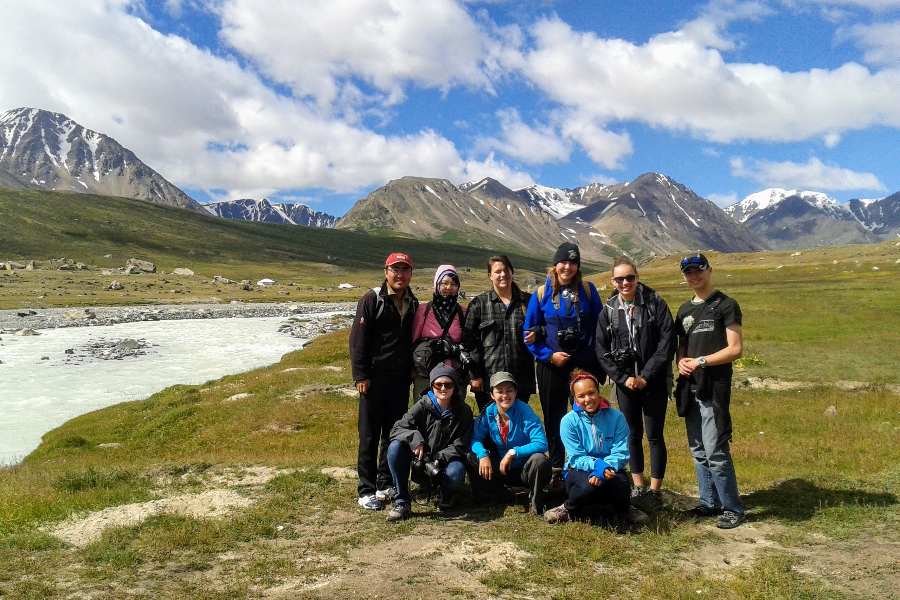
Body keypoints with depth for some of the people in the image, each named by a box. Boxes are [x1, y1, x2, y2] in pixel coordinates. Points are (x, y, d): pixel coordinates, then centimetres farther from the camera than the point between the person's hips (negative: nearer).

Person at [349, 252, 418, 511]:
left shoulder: (413, 304, 10)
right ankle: (367, 490, 10)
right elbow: (357, 340, -9)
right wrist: (361, 375, -13)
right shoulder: (372, 300, -6)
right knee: (369, 436, 1)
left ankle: (385, 484, 24)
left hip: (401, 379, 5)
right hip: (375, 378, -5)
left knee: (394, 434, 11)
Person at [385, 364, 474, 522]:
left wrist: (439, 459, -24)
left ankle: (446, 496, 3)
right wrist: (415, 439, -33)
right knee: (396, 446, -26)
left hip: (445, 463, -1)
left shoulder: (463, 412, -3)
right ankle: (402, 501, -16)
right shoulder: (422, 406, -3)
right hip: (419, 467, 1)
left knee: (456, 472, -36)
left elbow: (459, 446, -7)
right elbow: (397, 429, -13)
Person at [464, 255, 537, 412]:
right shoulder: (479, 303, 6)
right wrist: (475, 375, -6)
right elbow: (470, 340, 1)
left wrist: (536, 334, -6)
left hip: (521, 380, 2)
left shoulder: (527, 301, 10)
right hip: (488, 380, -1)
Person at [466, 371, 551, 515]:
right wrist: (483, 455, -22)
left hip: (526, 470, -4)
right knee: (471, 457, -13)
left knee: (539, 460, -35)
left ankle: (536, 503, -7)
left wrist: (513, 452, -31)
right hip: (502, 469, 4)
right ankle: (490, 497, 9)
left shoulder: (525, 411, -19)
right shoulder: (488, 413, -7)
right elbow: (476, 438, -1)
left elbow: (541, 444, -27)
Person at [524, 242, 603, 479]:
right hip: (551, 366, 0)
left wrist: (595, 356, -7)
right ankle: (556, 470, 22)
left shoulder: (588, 291, 1)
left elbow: (599, 327, 2)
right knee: (554, 419, 9)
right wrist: (549, 355, -9)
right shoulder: (542, 293, 0)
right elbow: (530, 332, 1)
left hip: (584, 364, 0)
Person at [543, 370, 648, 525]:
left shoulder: (616, 417, -5)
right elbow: (576, 458, -11)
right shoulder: (569, 421, -8)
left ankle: (624, 510, 5)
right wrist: (598, 465, -31)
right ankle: (570, 510, -3)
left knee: (619, 486, -33)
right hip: (580, 472, -1)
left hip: (610, 471, 2)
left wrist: (607, 467, -30)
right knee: (588, 484, -37)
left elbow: (621, 453, -9)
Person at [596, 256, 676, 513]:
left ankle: (655, 491, 11)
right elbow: (602, 351, 4)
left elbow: (667, 342, -9)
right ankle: (638, 488, 20)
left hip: (654, 382, -2)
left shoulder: (655, 304, -4)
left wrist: (646, 376, -13)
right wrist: (623, 378, -7)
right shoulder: (608, 311, 4)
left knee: (654, 436, 1)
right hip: (625, 383, 3)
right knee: (633, 435, 9)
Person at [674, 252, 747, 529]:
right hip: (689, 387, 7)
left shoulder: (725, 305, -4)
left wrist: (701, 361, -14)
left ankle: (733, 508, 3)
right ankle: (710, 503, 23)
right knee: (698, 451, 12)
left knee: (715, 451, -9)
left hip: (714, 387, -7)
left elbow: (735, 349, -10)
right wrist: (681, 361, -1)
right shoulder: (685, 310, 17)